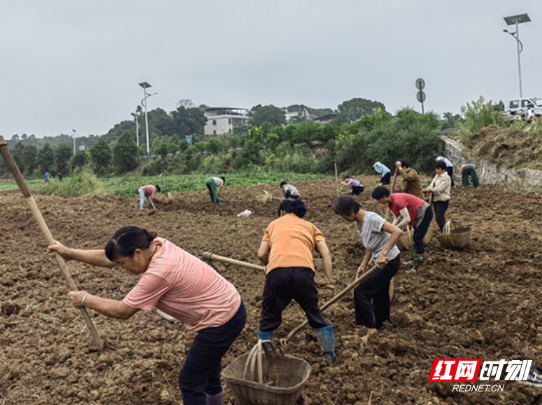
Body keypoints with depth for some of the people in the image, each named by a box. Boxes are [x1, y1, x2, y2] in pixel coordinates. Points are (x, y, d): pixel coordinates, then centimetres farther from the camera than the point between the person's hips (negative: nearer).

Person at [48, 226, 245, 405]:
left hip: (222, 321, -9)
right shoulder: (153, 245, -4)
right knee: (206, 361, 30)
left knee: (190, 381, 4)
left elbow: (122, 311, -18)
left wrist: (86, 300, -5)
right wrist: (71, 253, 5)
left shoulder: (159, 272, -30)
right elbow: (108, 258, 6)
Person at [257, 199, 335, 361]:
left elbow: (261, 254, 19)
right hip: (303, 271, 1)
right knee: (314, 314, 21)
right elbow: (326, 253, 14)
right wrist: (327, 278, 15)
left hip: (277, 272, -1)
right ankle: (329, 354, 29)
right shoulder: (309, 226, 29)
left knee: (268, 318, 17)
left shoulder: (274, 224, 28)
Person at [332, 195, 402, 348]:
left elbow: (397, 232, -35)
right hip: (381, 262, 9)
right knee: (379, 295, 18)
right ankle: (379, 327, 33)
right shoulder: (358, 223, 2)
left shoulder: (372, 219, -25)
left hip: (389, 262, -9)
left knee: (360, 291, -9)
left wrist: (383, 253, -39)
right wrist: (363, 265, 2)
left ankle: (371, 328, 2)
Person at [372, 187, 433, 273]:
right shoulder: (389, 203, -2)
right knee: (415, 237, 18)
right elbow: (396, 217, 5)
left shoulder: (398, 201, -32)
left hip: (425, 213, -10)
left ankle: (417, 266, -6)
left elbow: (407, 219, -33)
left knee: (418, 238, -9)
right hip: (417, 214, 10)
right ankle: (415, 258, 33)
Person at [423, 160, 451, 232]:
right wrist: (426, 190, -12)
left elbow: (439, 189, -21)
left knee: (439, 218, -12)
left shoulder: (446, 178, -14)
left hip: (442, 201, -8)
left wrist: (427, 190, -21)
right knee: (440, 218, 14)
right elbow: (432, 185, 8)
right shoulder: (437, 176, 12)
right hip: (435, 199, 8)